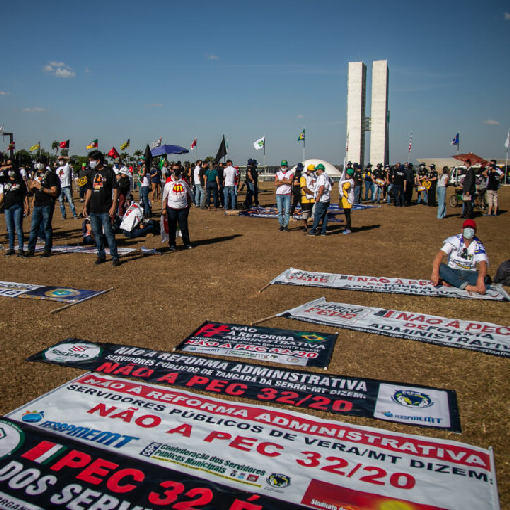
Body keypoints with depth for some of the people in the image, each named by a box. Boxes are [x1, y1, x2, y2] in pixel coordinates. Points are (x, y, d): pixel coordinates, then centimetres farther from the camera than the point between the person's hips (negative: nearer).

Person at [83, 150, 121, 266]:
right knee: (96, 232, 10)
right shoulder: (92, 173, 12)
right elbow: (89, 189, 18)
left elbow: (115, 189, -6)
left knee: (108, 232, -8)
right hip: (93, 209, 6)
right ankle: (101, 255, 21)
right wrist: (85, 205, 13)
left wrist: (113, 206, -13)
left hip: (105, 210, -6)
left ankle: (115, 257, -1)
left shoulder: (109, 172, -4)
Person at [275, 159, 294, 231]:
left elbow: (290, 181, -18)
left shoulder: (290, 173, 3)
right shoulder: (278, 174, 7)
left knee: (287, 211, -3)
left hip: (287, 194, -1)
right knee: (280, 211, 2)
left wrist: (280, 181, -9)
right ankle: (281, 225, 9)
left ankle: (286, 225, 3)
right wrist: (285, 181, -11)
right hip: (279, 194, 2)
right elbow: (276, 183, -8)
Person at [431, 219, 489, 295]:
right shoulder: (455, 240, -6)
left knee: (485, 278, -28)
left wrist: (480, 279, -41)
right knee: (439, 266, -31)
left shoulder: (478, 245, -4)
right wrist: (435, 272, -40)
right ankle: (468, 287, -40)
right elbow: (441, 254, -21)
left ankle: (450, 282, -32)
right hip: (452, 272, -1)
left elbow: (483, 262, -19)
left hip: (469, 274, 1)